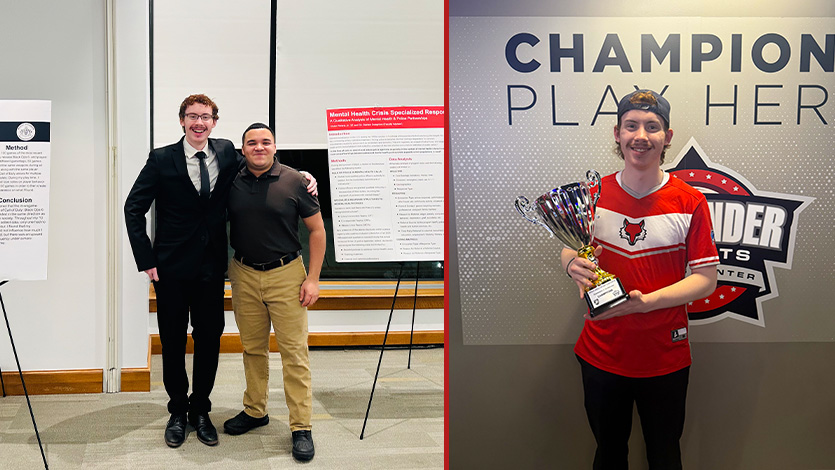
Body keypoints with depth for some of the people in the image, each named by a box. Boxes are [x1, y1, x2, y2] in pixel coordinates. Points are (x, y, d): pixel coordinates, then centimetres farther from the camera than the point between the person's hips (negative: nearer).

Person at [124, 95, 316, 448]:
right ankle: (177, 412, 27)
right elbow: (133, 209, -2)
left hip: (212, 266, 2)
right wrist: (146, 259, -9)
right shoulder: (162, 159, -5)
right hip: (172, 267, -2)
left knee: (209, 340, 8)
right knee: (173, 341, 9)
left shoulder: (226, 152, 3)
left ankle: (200, 411, 26)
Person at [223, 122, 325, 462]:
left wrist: (313, 278, -6)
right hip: (244, 275, 3)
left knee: (294, 351, -3)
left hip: (285, 273, -3)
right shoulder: (232, 183, 3)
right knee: (252, 348, 13)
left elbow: (317, 229, -1)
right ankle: (254, 411, 29)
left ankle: (301, 427, 3)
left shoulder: (294, 181, -5)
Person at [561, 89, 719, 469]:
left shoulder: (690, 203, -9)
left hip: (665, 356, -1)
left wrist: (647, 301, -24)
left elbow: (706, 279, -9)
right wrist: (573, 264, -16)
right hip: (601, 353, 2)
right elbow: (568, 251, 9)